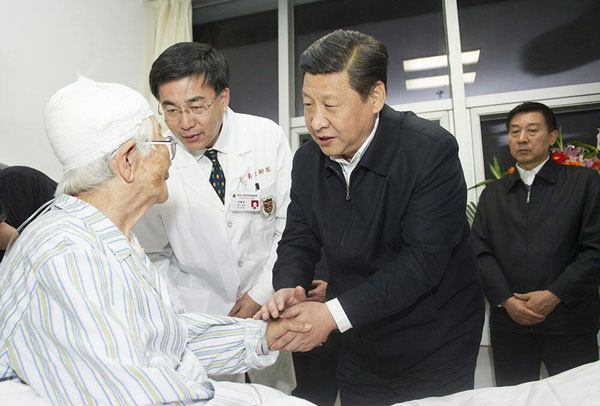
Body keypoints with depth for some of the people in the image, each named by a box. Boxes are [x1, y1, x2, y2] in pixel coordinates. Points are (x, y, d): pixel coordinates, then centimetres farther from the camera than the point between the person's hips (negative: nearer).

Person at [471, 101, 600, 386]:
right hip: (509, 322, 2)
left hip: (569, 323, -2)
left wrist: (555, 295, -13)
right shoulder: (492, 194, 11)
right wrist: (506, 300, -9)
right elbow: (481, 252, 3)